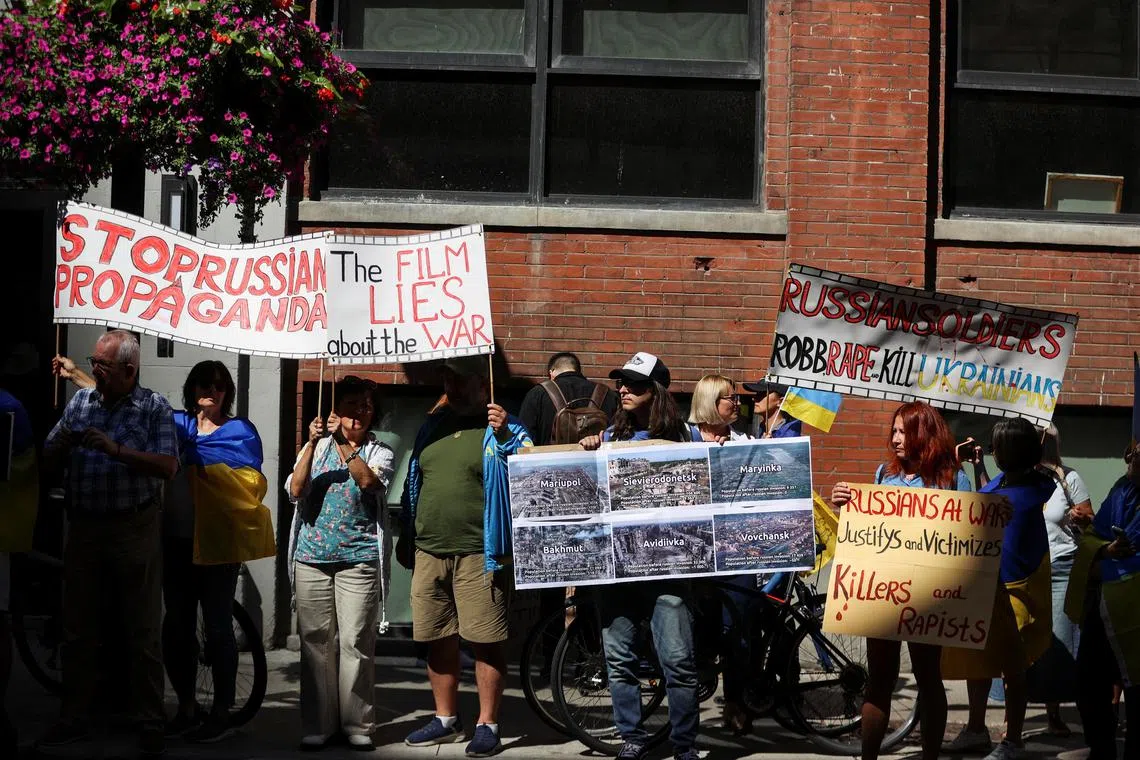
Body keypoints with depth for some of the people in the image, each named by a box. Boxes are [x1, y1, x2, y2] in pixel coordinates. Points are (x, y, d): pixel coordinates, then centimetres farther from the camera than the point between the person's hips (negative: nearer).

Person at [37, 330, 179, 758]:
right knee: (78, 626, 11)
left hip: (134, 528, -4)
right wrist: (63, 444, -13)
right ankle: (74, 718, 22)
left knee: (143, 630, 1)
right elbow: (49, 462, 10)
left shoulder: (154, 408, -4)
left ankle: (150, 722, 9)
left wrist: (116, 450, -24)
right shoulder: (80, 402, 8)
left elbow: (168, 467, -15)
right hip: (84, 526, 4)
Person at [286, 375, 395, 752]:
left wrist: (343, 442, -18)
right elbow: (295, 491, -3)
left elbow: (368, 481, -13)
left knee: (355, 643, -4)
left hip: (359, 560, -2)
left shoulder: (380, 452, 8)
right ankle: (318, 725, 9)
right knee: (316, 642, 3)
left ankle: (358, 725, 3)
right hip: (312, 558, 2)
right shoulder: (316, 448, 12)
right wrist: (312, 443, -11)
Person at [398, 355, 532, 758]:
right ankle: (445, 719, 25)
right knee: (438, 640, 12)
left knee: (485, 642, -4)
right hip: (429, 553, 6)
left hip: (478, 555, -6)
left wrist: (504, 436, -27)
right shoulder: (432, 426, 16)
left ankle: (487, 725, 5)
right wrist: (406, 539, 23)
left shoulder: (504, 429, -2)